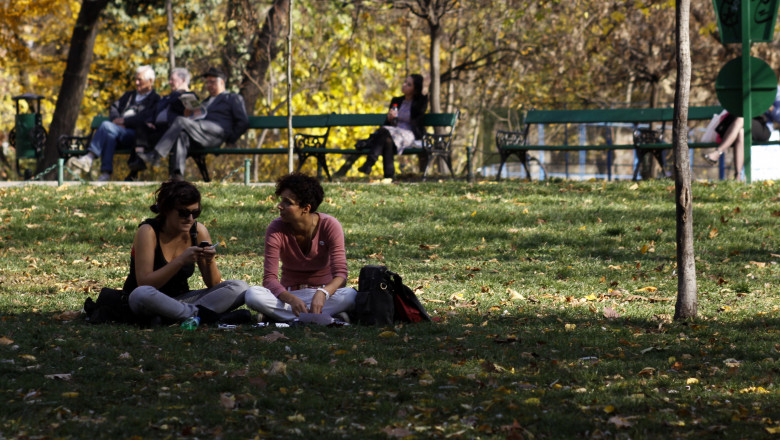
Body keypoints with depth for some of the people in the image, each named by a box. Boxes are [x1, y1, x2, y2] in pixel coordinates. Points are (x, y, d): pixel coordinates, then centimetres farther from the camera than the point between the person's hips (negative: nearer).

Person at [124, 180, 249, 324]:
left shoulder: (198, 231, -2)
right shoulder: (148, 231, -16)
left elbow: (214, 284, 1)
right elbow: (144, 284, -24)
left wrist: (210, 262, -21)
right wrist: (181, 260, -31)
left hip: (181, 300, 5)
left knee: (240, 287, -13)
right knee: (142, 294, -42)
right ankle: (202, 315, -29)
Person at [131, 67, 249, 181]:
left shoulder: (233, 98, 21)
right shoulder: (206, 102, 41)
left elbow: (244, 122, 8)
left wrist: (230, 140, -2)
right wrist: (190, 114, 12)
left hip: (217, 131, -6)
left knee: (180, 122, -28)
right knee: (182, 133, -32)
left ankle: (154, 156, -40)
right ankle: (177, 172, -48)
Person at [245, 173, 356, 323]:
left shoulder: (330, 226, -15)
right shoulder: (276, 229, -12)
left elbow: (340, 274, -22)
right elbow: (269, 278, -18)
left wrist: (322, 294, -45)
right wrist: (291, 300, -40)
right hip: (290, 293, 1)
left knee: (350, 295, -35)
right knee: (252, 295, -32)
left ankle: (281, 315, -32)